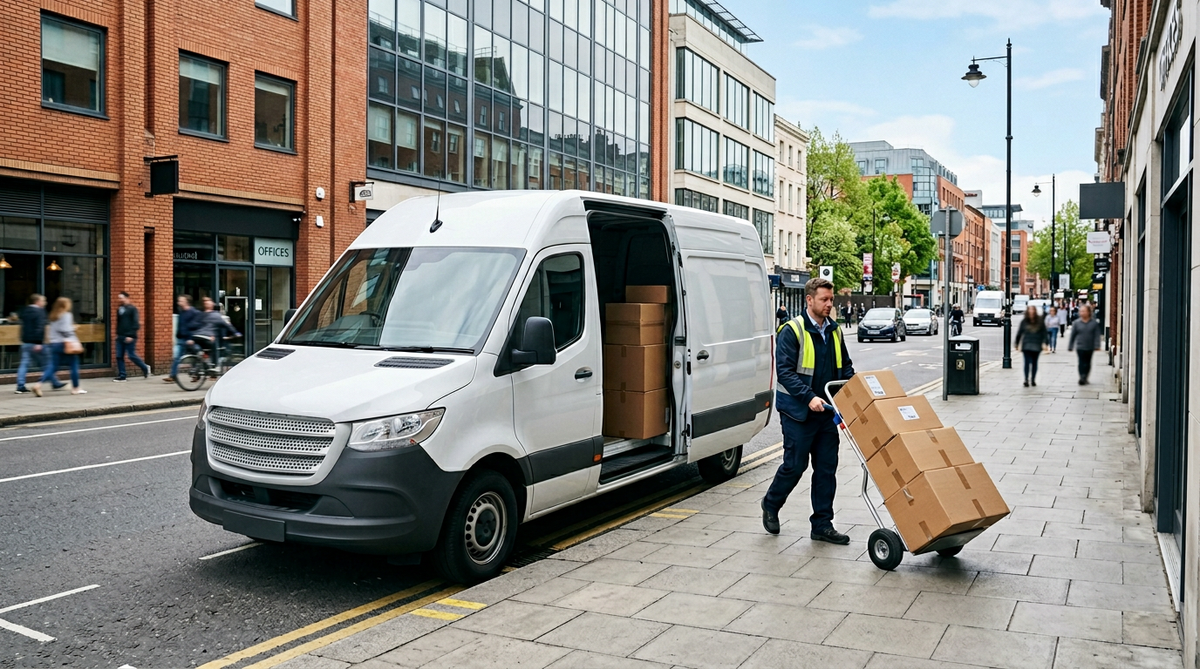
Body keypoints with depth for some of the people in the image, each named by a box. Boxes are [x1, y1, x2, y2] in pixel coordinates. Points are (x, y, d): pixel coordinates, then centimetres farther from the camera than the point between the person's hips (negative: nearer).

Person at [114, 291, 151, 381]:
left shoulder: (132, 309, -6)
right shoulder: (119, 309, 14)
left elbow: (136, 323, -12)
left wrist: (131, 336, -18)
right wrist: (118, 333, 15)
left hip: (129, 338, -7)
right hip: (120, 337, 7)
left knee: (132, 356, -5)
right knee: (119, 356, 2)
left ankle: (145, 368, 16)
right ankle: (121, 376, 6)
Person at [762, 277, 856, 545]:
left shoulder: (834, 331, 10)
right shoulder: (792, 331, -12)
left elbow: (846, 367, 18)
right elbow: (784, 371, -18)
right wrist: (809, 397, -27)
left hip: (825, 412, 6)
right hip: (798, 411, -6)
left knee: (827, 467, 6)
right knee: (795, 464, 0)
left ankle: (822, 525, 15)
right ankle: (771, 505, 26)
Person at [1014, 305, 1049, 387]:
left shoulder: (1040, 321, -1)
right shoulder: (1024, 321, -1)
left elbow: (1044, 333, 1)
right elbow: (1019, 333, 8)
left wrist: (1044, 343, -10)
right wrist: (1017, 343, 13)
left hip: (1037, 346, 1)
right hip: (1026, 345, -1)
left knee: (1034, 362, 10)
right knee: (1027, 362, -9)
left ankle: (1033, 380, 18)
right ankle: (1026, 380, -11)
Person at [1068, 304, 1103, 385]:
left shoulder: (1094, 323, -3)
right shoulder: (1077, 323, 0)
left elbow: (1097, 335, -4)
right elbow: (1072, 335, 4)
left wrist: (1097, 346, -13)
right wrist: (1070, 346, 4)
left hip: (1090, 347, 1)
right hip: (1080, 347, -1)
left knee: (1087, 363, 12)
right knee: (1081, 362, -10)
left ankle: (1085, 378, 24)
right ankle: (1082, 378, -14)